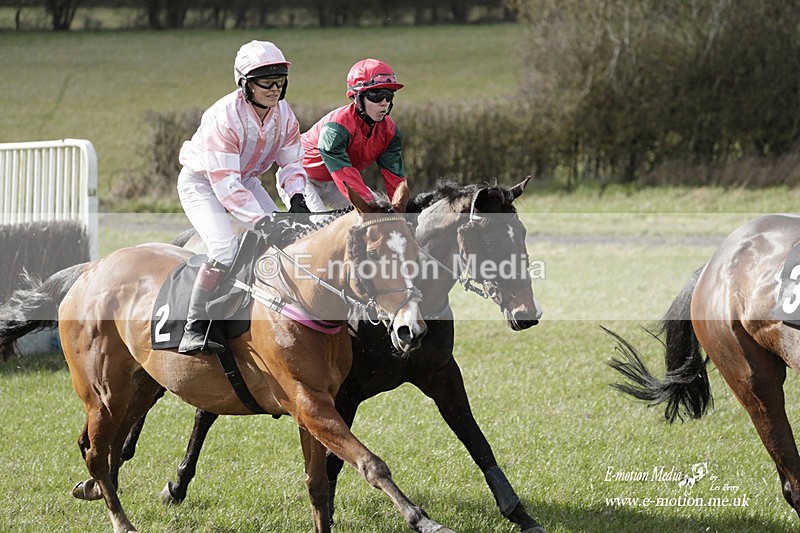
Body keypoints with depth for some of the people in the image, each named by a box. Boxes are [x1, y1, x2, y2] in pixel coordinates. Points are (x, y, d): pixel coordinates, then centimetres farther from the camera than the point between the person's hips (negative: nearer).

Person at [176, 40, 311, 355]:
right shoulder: (225, 116, -33)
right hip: (202, 183, -8)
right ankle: (194, 331, -27)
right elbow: (224, 182, -36)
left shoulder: (284, 114, -11)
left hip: (245, 180, 8)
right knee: (225, 250, -28)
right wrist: (260, 220, -43)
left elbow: (292, 162, 1)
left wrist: (295, 196, -21)